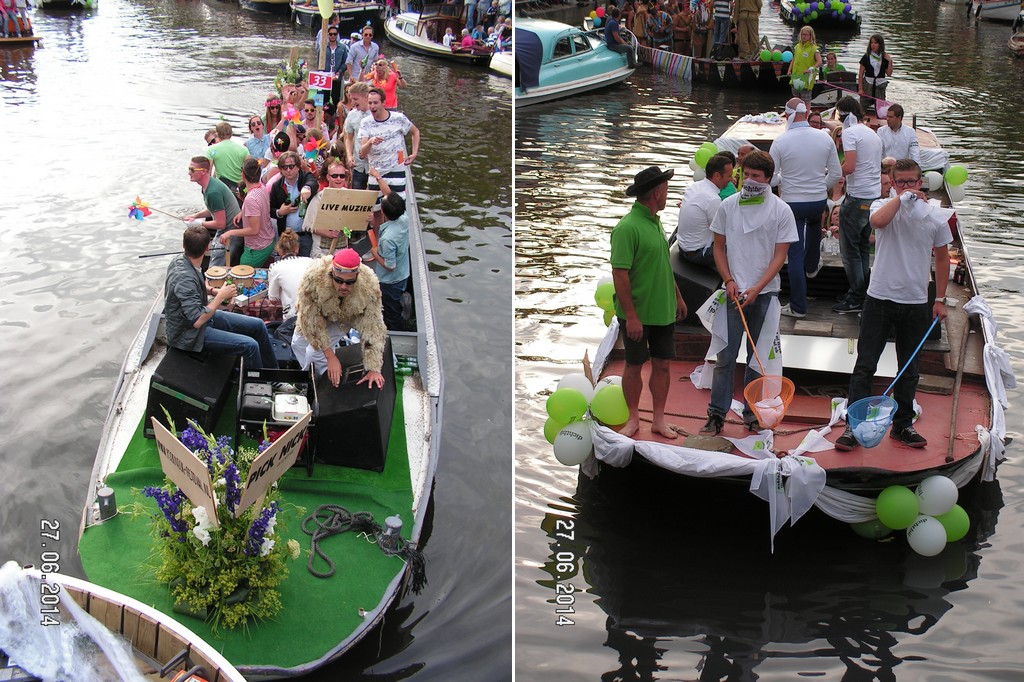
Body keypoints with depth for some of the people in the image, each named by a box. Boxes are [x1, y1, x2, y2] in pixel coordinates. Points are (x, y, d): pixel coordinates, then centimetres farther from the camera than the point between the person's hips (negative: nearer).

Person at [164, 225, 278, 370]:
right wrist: (221, 297, -23)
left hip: (203, 314, 10)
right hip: (189, 334, -10)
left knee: (258, 325, 8)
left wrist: (212, 290, 0)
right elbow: (197, 321, -33)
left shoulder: (181, 259, -5)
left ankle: (273, 370, 24)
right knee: (250, 346, -21)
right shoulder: (185, 278, -34)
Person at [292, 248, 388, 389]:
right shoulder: (314, 277, -44)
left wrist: (373, 369, -36)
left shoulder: (369, 285, -43)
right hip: (318, 313, 2)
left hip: (347, 318, -1)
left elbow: (372, 329, -34)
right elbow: (311, 320, -34)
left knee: (315, 352, -15)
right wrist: (330, 356, -35)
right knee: (298, 343, 17)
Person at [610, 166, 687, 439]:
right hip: (637, 315, -7)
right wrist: (631, 316, -23)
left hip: (663, 312, 8)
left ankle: (659, 419, 21)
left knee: (662, 364, 10)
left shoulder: (656, 222, 9)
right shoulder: (627, 227, -19)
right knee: (634, 366, 7)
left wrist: (678, 296, 22)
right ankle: (633, 418, 21)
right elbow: (619, 274, -22)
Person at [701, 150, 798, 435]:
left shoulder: (781, 211, -2)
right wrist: (729, 280, -6)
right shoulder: (728, 206, 1)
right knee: (725, 356, 0)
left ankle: (753, 414, 19)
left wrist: (757, 288, -13)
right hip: (734, 292, 0)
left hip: (764, 293, 0)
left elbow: (780, 255, -4)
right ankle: (717, 413, 8)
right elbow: (719, 247, 8)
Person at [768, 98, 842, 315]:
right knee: (814, 223, 38)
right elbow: (836, 173, 2)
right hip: (819, 200, 4)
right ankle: (812, 266, 57)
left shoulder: (780, 142, -16)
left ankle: (798, 306, 7)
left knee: (795, 253, 3)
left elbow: (771, 179, -10)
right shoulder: (824, 138, -6)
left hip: (791, 202, -3)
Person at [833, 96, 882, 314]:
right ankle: (865, 294, 22)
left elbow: (849, 167, -21)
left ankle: (856, 299, 2)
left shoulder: (850, 132, -11)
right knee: (863, 247, 17)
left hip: (857, 197, -9)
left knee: (850, 249, -1)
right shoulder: (873, 134, 17)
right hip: (874, 196, 9)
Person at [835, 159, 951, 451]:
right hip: (880, 298, -2)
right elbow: (878, 221, -30)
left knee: (909, 369, 13)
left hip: (916, 303, 3)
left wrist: (940, 299, 11)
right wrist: (902, 198, -22)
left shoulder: (935, 216, 4)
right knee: (865, 365, -2)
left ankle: (902, 425, 25)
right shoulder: (885, 205, -3)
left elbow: (942, 258, 12)